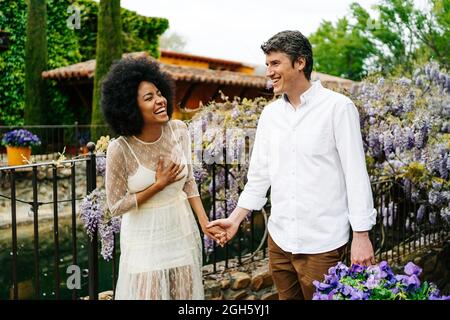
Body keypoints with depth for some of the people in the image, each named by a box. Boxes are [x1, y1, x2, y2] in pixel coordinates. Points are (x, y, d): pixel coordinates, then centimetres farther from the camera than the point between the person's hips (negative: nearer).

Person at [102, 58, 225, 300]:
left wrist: (204, 222, -3)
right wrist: (158, 185, -16)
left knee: (186, 292, 16)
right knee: (148, 293, 8)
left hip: (182, 231, 4)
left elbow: (188, 181, 5)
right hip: (145, 238, -4)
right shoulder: (120, 149, -20)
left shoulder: (178, 130, -7)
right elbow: (115, 206, -11)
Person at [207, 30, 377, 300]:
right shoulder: (270, 114, 7)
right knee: (287, 297, 17)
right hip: (279, 238, 5)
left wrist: (362, 236, -11)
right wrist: (236, 218, 4)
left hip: (322, 242, -5)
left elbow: (356, 173, -10)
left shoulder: (338, 107, -9)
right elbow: (259, 173, 11)